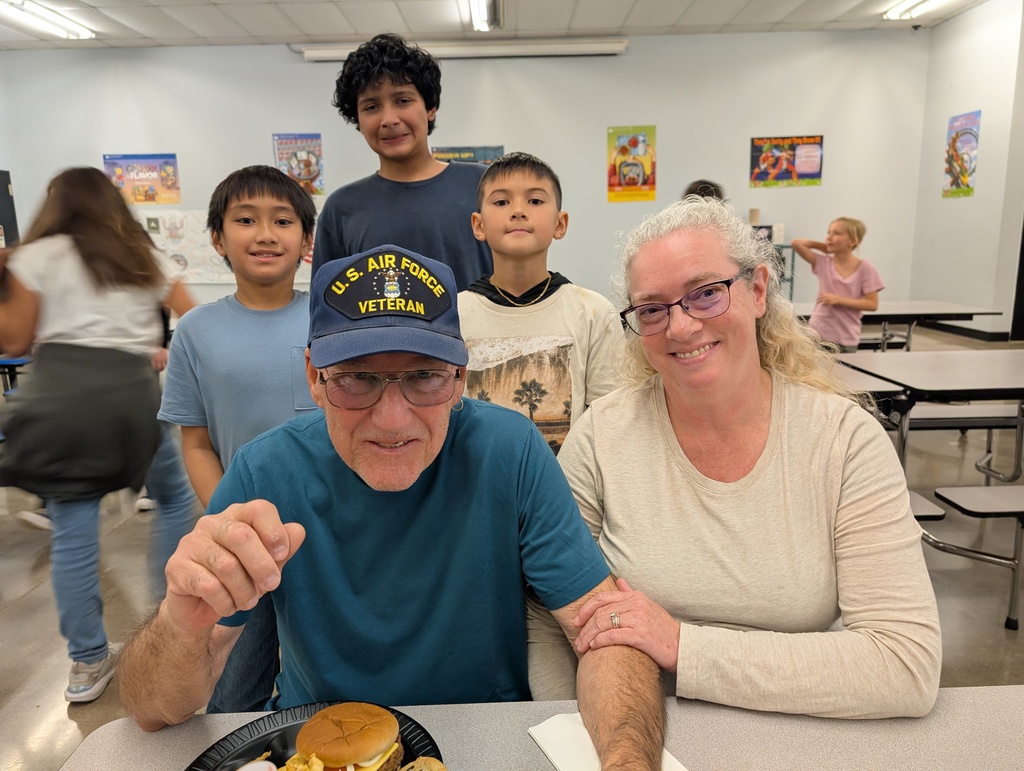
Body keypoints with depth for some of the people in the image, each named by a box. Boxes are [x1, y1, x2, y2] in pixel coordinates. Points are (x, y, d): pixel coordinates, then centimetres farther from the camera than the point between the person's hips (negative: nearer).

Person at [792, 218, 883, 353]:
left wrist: (838, 300, -15)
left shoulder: (865, 268, -5)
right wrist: (825, 248, -1)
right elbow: (796, 243, -9)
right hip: (817, 335, 1)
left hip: (846, 340, -1)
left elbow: (872, 304, -7)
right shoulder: (823, 263, -1)